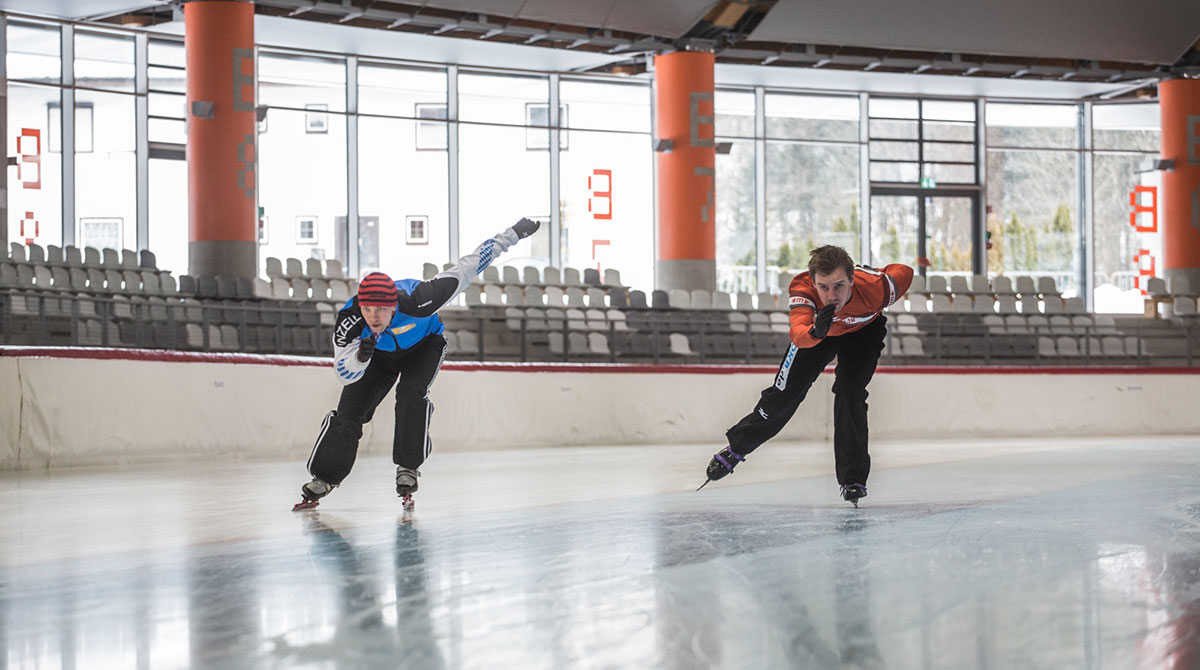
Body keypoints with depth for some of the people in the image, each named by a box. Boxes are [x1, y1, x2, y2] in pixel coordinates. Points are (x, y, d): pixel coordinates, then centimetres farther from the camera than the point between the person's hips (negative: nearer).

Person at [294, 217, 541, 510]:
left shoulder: (416, 301, -42)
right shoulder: (349, 319, -35)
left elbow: (465, 269, -34)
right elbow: (345, 374, -28)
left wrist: (512, 234, -30)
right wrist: (360, 357, -52)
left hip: (424, 344, -2)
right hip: (379, 353, 2)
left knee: (411, 393, -28)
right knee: (349, 410, -7)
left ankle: (408, 468, -12)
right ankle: (324, 478, 8)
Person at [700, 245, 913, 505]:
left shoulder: (876, 288, -41)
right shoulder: (802, 289, -41)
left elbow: (905, 272, -20)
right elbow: (798, 334, -55)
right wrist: (814, 332, -77)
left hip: (863, 330, -1)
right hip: (815, 329, 1)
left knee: (850, 392, -18)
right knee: (785, 392, 3)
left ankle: (853, 478, -9)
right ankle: (736, 447, 22)